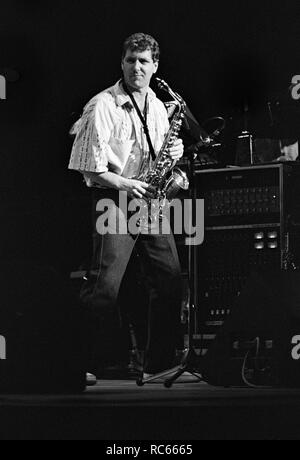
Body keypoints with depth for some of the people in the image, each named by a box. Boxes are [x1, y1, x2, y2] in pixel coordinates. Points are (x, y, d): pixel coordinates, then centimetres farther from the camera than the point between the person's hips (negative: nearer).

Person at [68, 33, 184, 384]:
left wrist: (173, 153, 2)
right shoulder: (102, 106, -7)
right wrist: (126, 185, -21)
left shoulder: (157, 107, 14)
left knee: (170, 279, 3)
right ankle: (83, 366, -8)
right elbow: (90, 168, -12)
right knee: (104, 287, -13)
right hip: (114, 199, -7)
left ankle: (159, 365, 12)